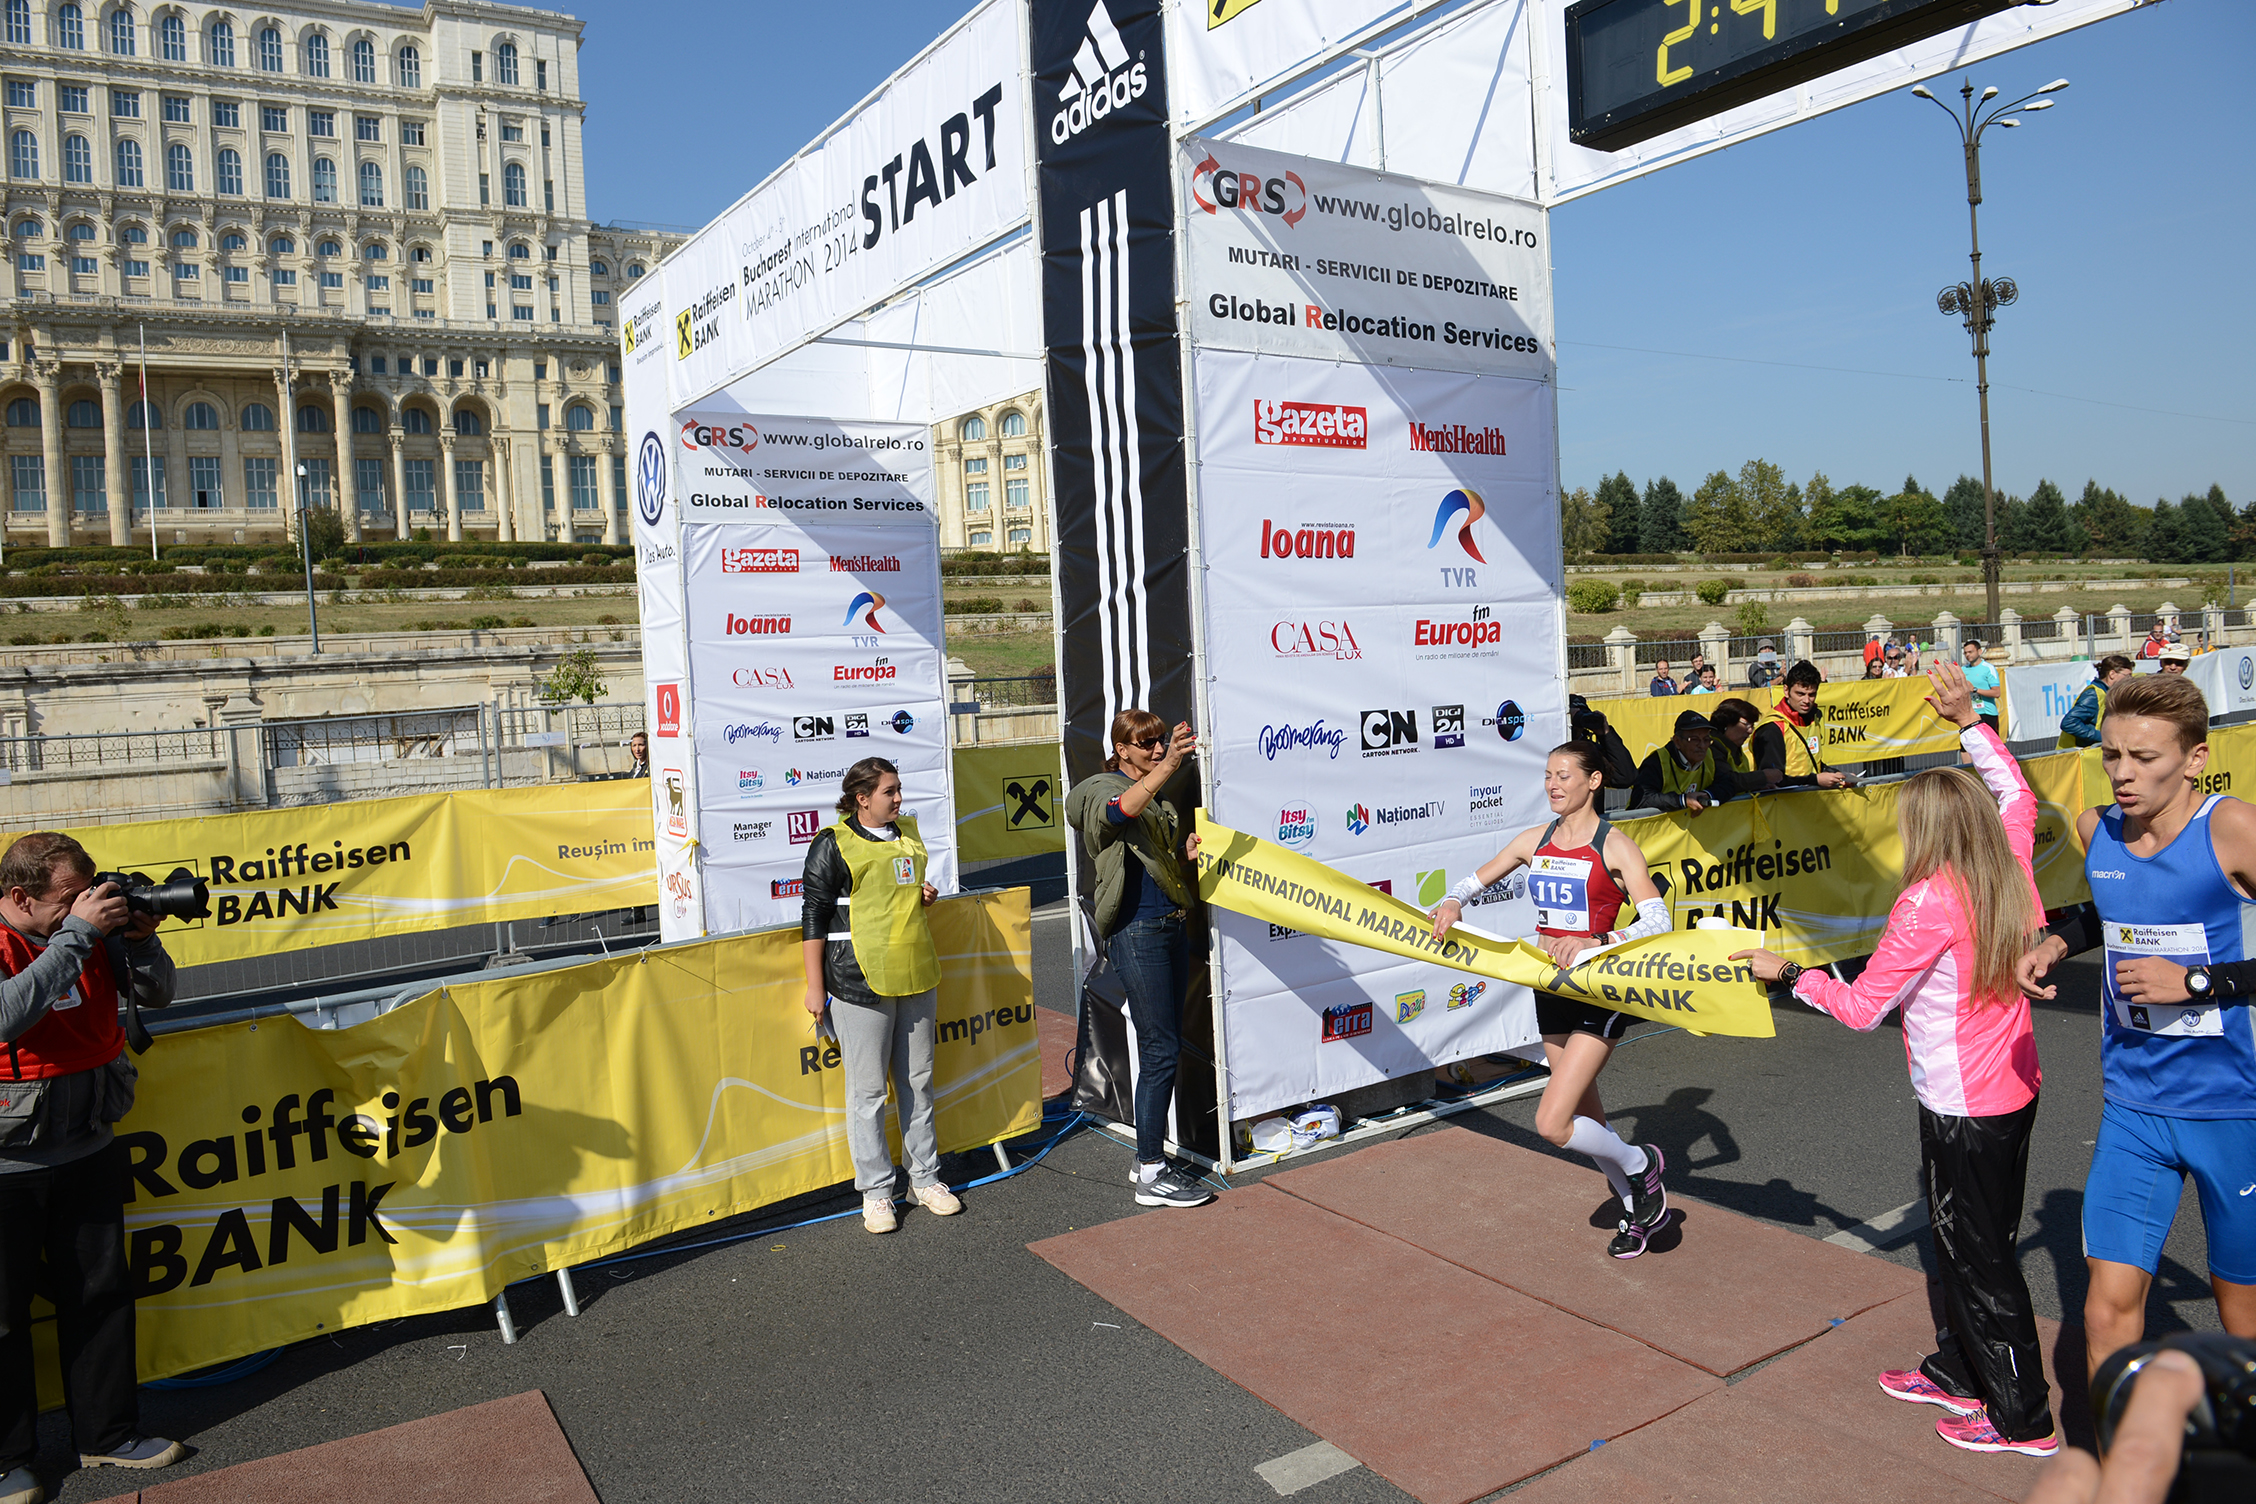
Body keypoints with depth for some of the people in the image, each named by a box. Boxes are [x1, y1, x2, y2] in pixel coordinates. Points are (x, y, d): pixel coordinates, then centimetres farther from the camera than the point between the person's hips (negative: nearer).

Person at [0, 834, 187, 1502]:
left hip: (89, 1152, 6)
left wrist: (140, 937, -13)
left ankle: (107, 1434, 29)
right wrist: (77, 934, -31)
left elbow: (157, 994, 6)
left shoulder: (90, 929, 0)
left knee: (101, 1294, 14)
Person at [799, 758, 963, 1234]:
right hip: (861, 982, -6)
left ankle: (925, 1178, 25)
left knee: (918, 1082, 13)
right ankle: (876, 1191, 13)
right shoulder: (833, 844, -6)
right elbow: (813, 917, -6)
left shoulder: (908, 833, 14)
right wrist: (815, 986, -9)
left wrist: (928, 894, 7)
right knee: (867, 1089, 1)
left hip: (917, 979, 6)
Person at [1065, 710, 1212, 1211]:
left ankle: (1149, 1161, 23)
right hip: (1137, 931, -8)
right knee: (1160, 1049, -8)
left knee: (1164, 1047, 12)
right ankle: (1150, 1176, 1)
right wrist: (1167, 767, -46)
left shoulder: (1170, 792, 17)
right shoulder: (1100, 791, -7)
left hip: (1173, 925, 8)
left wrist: (1188, 852, 5)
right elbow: (1123, 809, -32)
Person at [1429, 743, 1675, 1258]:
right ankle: (1638, 1210, 40)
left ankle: (1640, 1165, 15)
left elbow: (1658, 922, -18)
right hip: (1550, 989, 6)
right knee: (1586, 1118, 17)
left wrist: (1594, 941, -31)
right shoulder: (1535, 840, 6)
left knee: (1553, 1124, -13)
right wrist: (1453, 902, -6)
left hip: (1599, 991, -6)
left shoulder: (1614, 846, -11)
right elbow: (1477, 878, 16)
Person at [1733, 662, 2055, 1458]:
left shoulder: (1929, 902, -24)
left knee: (1979, 1258, 7)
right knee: (1974, 1241, 21)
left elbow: (1860, 1008, -19)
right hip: (2013, 1090, 9)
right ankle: (1958, 1374, 37)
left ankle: (2023, 1419, 20)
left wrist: (1786, 972, -6)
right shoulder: (2010, 876, -3)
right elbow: (2017, 796, 19)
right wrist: (1969, 720, 17)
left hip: (1963, 1108, -8)